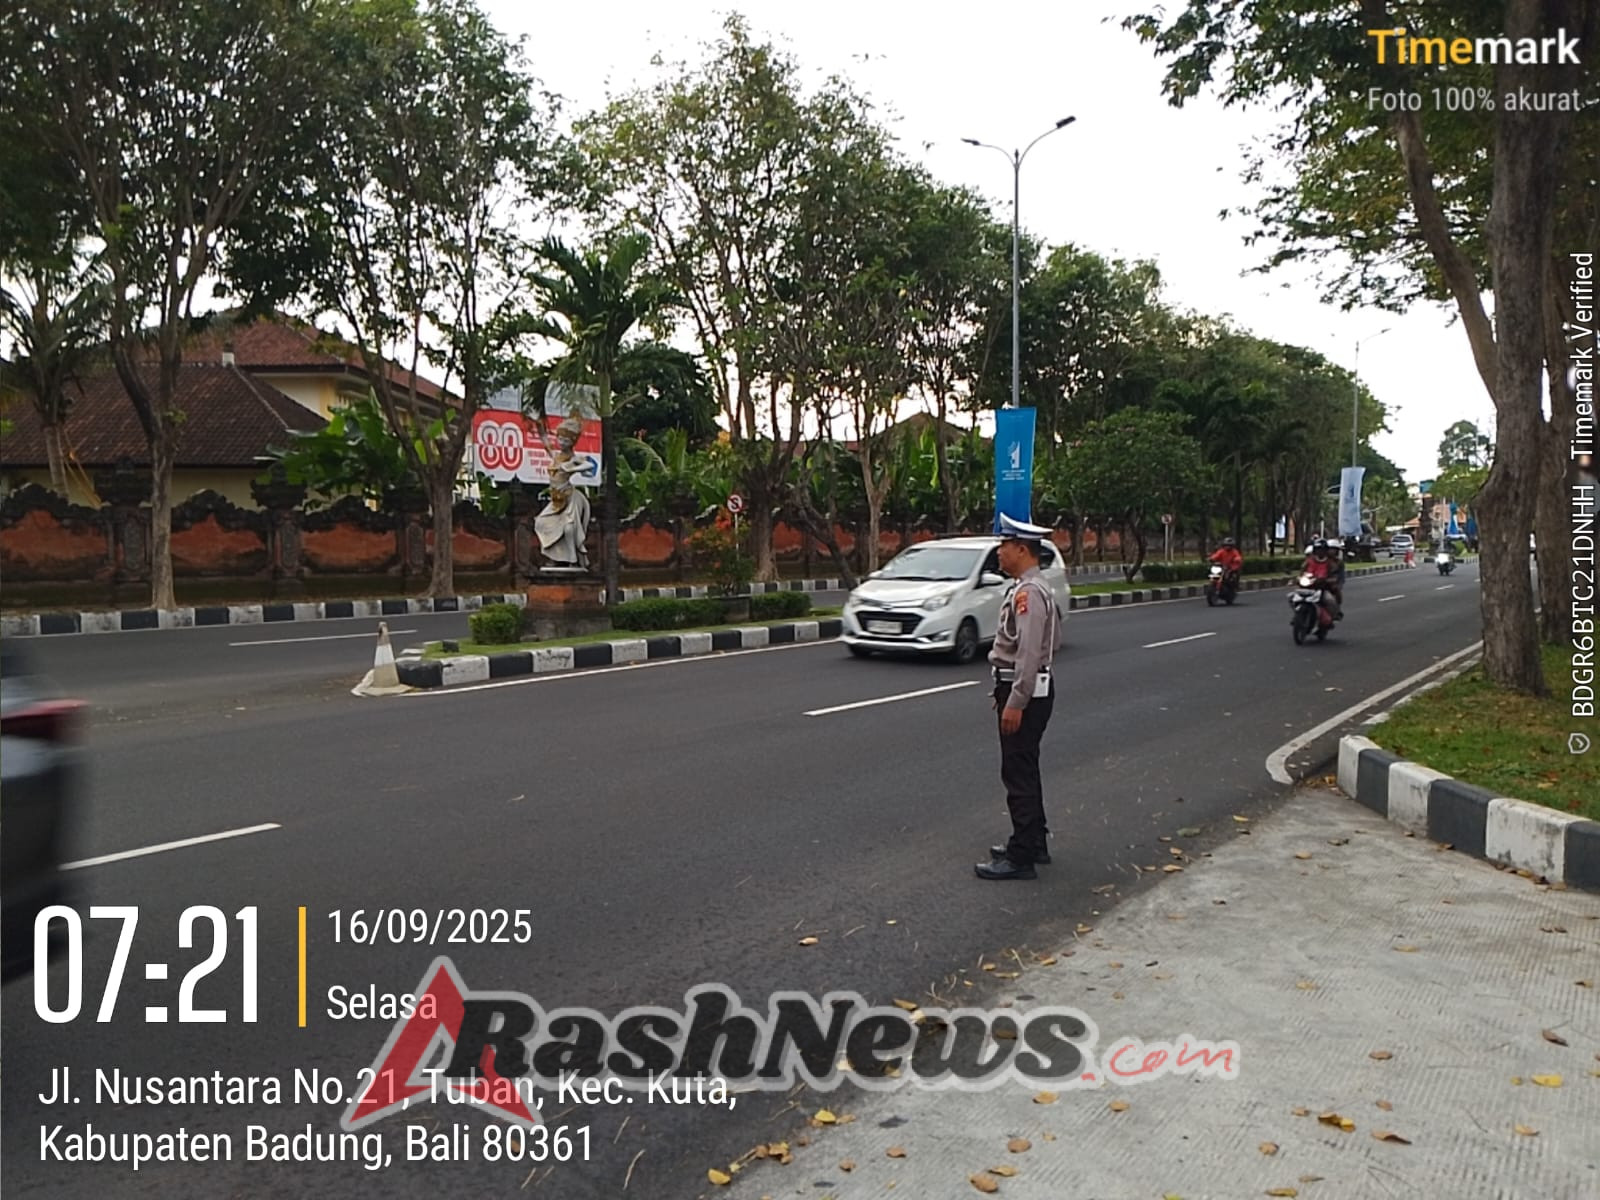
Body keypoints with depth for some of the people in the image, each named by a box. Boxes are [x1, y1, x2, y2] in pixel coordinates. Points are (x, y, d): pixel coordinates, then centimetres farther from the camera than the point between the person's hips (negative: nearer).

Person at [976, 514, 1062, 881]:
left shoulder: (1028, 592, -19)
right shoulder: (1031, 588, 13)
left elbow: (1029, 652, -24)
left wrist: (1015, 702, -22)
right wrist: (1006, 694, 20)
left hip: (1025, 693, -11)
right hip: (1024, 689, 11)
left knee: (1019, 773, -5)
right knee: (1024, 771, 19)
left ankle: (1020, 858, 2)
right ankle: (1034, 842, 31)